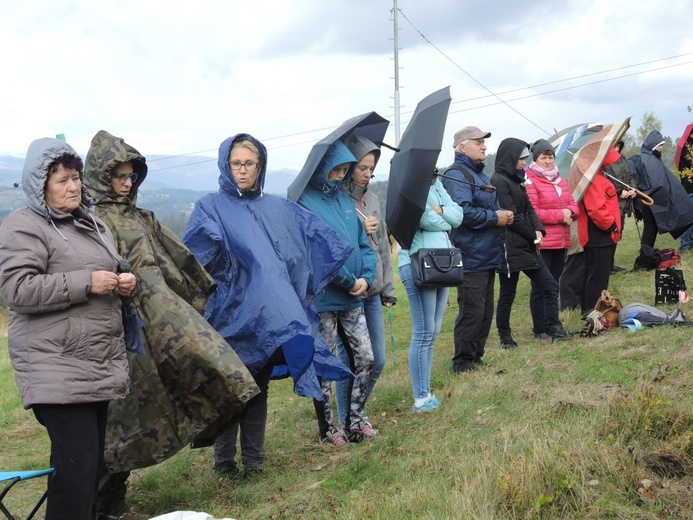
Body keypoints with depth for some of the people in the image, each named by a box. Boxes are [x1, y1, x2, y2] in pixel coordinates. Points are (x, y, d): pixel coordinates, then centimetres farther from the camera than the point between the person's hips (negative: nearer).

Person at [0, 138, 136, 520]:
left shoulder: (92, 224, 19)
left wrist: (123, 283, 9)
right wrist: (85, 283, -20)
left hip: (99, 367, 8)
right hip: (57, 371, -8)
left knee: (93, 460, 12)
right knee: (77, 463, -13)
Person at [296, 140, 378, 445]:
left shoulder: (344, 199, 11)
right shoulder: (304, 202, -13)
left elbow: (363, 243, 13)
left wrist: (366, 277, -4)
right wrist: (349, 281, -15)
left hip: (352, 298, 7)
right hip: (321, 299, -7)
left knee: (365, 359, 8)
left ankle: (355, 421, 22)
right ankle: (327, 429, 18)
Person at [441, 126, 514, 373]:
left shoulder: (479, 174, 21)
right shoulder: (456, 175, -13)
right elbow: (463, 211, -25)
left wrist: (503, 214, 9)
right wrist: (495, 218, -15)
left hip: (487, 256, 10)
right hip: (471, 258, -10)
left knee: (485, 311, 14)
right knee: (472, 311, -7)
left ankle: (476, 357, 23)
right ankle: (463, 361, 2)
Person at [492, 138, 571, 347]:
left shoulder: (516, 179, 17)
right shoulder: (499, 181, -12)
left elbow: (528, 209, 14)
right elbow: (512, 216, -15)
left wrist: (538, 230, -3)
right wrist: (533, 235, -6)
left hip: (527, 245, 9)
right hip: (510, 246, -9)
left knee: (550, 286, 5)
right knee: (507, 294, 2)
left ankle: (554, 329, 8)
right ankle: (505, 337, 13)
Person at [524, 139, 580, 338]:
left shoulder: (560, 181, 17)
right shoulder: (530, 182, -10)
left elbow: (573, 205, 18)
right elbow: (532, 213, -17)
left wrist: (570, 212, -7)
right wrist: (560, 215, -13)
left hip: (560, 243, 8)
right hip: (541, 243, -8)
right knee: (540, 288, -3)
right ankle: (539, 330, 3)